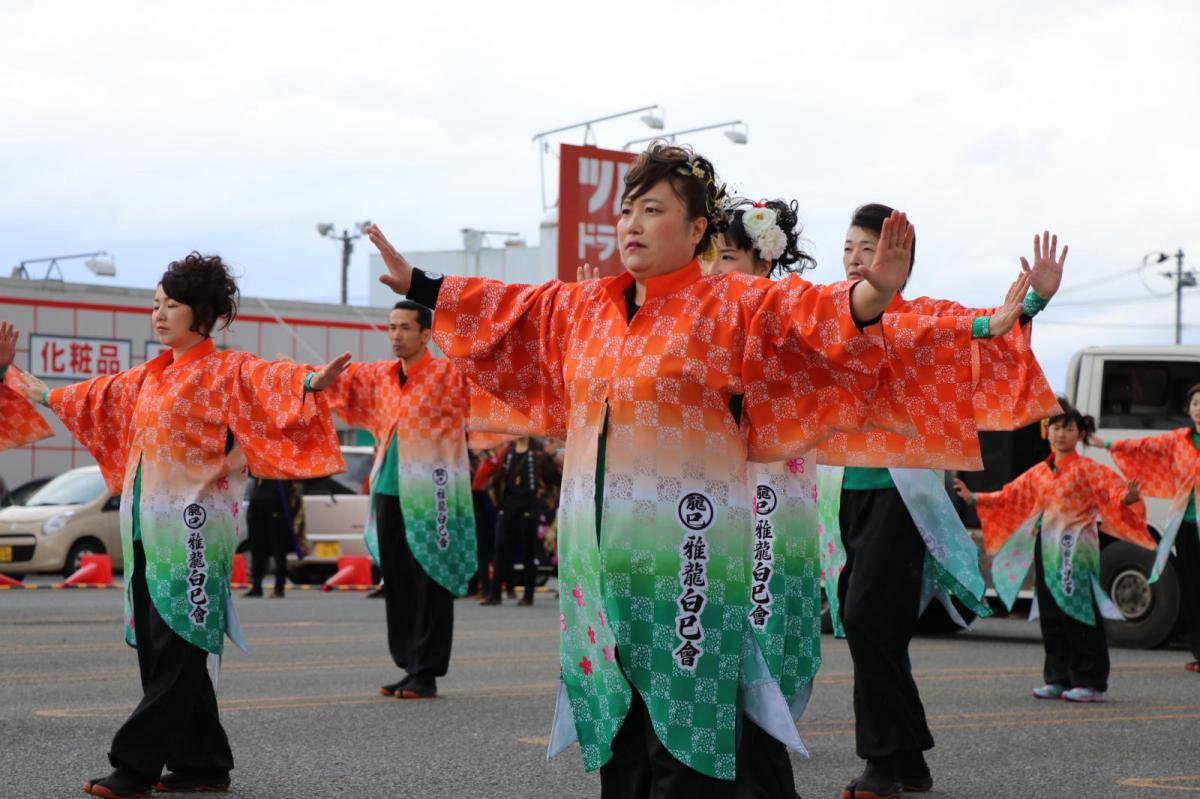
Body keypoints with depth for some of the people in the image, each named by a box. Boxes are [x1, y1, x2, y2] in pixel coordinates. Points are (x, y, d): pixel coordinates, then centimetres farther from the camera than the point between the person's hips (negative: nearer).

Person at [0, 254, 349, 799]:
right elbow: (99, 397, 34)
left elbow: (269, 381, -24)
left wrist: (311, 383, -45)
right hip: (148, 529, 8)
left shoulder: (225, 372, -6)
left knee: (174, 649, -7)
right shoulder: (150, 377, 17)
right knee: (162, 649, 8)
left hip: (192, 529, -8)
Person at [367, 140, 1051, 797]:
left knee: (682, 736, -5)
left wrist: (874, 292, -40)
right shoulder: (577, 308, 12)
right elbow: (502, 312, 27)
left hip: (686, 553, -6)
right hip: (596, 552, 6)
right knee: (617, 729, 12)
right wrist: (417, 284, 32)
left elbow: (820, 315, -20)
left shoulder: (737, 307, -6)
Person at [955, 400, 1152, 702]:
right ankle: (1058, 679, 16)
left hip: (1076, 552, -6)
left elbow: (1114, 491, -17)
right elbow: (1009, 497, 18)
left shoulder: (1088, 470, -3)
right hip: (1046, 551, 6)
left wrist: (1128, 499, -38)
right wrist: (974, 498, 13)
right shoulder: (1038, 473, 15)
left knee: (1080, 615, -7)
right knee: (1051, 617, 8)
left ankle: (1090, 683, -3)